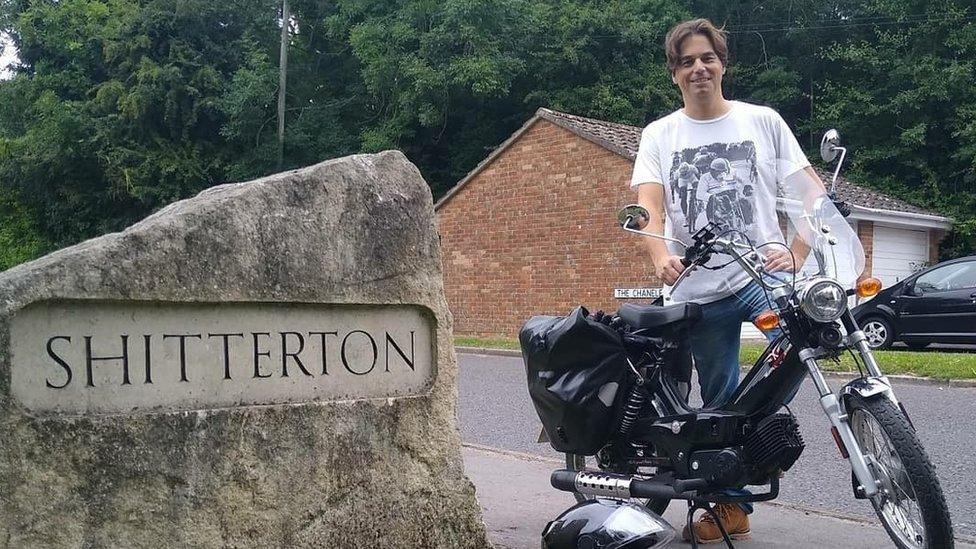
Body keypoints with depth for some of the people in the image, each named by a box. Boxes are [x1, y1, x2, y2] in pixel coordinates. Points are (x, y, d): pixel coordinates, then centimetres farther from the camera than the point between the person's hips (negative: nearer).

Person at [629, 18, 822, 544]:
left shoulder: (762, 121, 6)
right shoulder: (659, 135, 8)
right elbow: (648, 207, -5)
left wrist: (795, 252, -15)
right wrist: (661, 257, -26)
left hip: (763, 274, -1)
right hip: (698, 289, 2)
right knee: (719, 404, 10)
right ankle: (731, 505, 24)